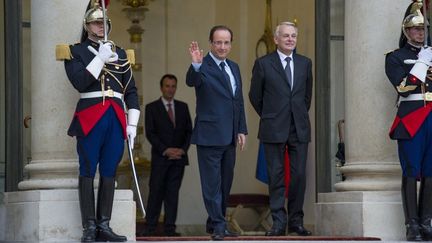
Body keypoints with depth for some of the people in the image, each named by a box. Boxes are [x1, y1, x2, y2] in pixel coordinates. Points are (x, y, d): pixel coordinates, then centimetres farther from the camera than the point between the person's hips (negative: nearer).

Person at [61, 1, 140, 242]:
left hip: (116, 118, 4)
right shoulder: (76, 52, 6)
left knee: (109, 173, 3)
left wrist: (132, 123, 7)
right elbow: (79, 83, -10)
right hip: (90, 118, -4)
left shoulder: (120, 54, 17)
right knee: (88, 172, -4)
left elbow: (131, 91, 15)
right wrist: (100, 58, -12)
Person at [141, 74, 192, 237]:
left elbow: (189, 131, 11)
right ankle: (150, 227, -1)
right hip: (160, 157, -3)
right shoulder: (152, 108, 4)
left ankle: (170, 227, 1)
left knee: (173, 192, 1)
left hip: (179, 157, 3)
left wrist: (183, 149, -4)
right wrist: (165, 150, -12)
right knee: (156, 192, -4)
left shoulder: (183, 107, 14)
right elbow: (150, 133, -3)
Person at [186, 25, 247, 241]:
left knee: (225, 182, 13)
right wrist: (195, 65, -49)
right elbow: (191, 81, -29)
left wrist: (241, 130, 12)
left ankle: (214, 223, 23)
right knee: (212, 183, -5)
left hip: (229, 136, 8)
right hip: (209, 134, -7)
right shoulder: (203, 66, -8)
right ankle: (219, 226, -3)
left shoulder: (234, 67, 15)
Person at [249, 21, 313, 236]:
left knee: (299, 174, 1)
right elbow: (255, 95, 7)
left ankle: (296, 220, 9)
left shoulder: (305, 63, 10)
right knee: (276, 176, -1)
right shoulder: (263, 64, 0)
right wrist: (268, 116, 9)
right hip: (274, 129, -3)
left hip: (299, 129, 3)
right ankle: (278, 222, 2)